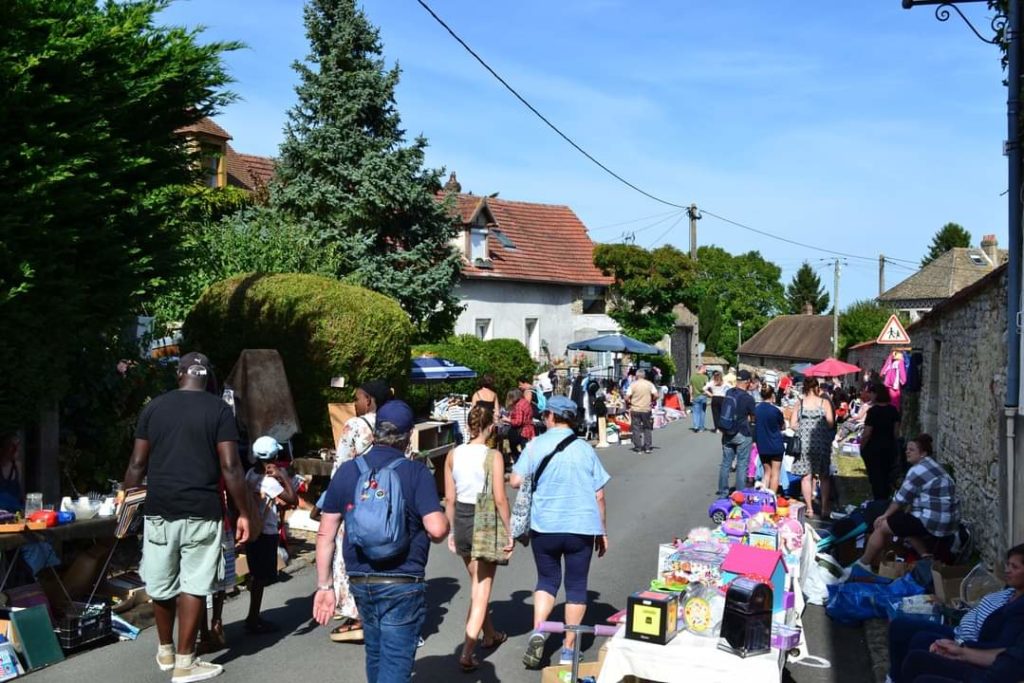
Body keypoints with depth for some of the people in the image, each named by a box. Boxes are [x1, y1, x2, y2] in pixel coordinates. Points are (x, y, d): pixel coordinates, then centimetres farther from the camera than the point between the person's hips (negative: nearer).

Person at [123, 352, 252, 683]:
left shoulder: (154, 407, 7)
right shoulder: (219, 409, -3)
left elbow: (137, 464, 6)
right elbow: (230, 467, -8)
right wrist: (244, 512, -2)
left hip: (159, 510, 3)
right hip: (200, 511, -3)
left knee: (161, 585, 15)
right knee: (193, 586, 3)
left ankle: (165, 652, 31)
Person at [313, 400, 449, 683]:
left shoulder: (347, 471, 1)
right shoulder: (416, 472, -11)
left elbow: (325, 534, 2)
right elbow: (437, 529, -20)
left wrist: (324, 585, 9)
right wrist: (444, 522, 3)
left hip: (360, 582, 5)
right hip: (402, 585, -5)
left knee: (375, 655, 24)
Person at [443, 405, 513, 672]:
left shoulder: (453, 455, -1)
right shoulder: (493, 456, -14)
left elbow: (450, 498, 4)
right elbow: (500, 499, -15)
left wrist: (451, 530, 14)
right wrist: (509, 531, -5)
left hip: (461, 521, 5)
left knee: (477, 584, 23)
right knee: (482, 590, 3)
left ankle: (490, 635, 42)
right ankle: (467, 654, -2)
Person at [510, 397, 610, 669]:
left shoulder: (536, 445, -3)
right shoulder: (585, 449, 2)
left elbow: (516, 481, -8)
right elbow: (599, 495, 3)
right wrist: (602, 531, 13)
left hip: (544, 526, 0)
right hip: (581, 527, 0)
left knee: (547, 579, 17)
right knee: (576, 585, 11)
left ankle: (538, 631, -4)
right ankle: (568, 649, 15)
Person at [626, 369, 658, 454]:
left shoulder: (633, 385, -5)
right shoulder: (649, 384, 0)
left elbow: (627, 398, -10)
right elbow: (656, 395, -6)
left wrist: (629, 402, 9)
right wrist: (652, 401, 11)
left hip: (635, 409, -2)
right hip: (646, 409, 2)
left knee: (636, 429, 5)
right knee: (647, 428, 13)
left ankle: (638, 448, 4)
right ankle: (647, 447, 12)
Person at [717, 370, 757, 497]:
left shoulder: (728, 393, 0)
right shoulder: (748, 398, -14)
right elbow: (752, 417, -1)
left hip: (727, 433, 5)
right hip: (742, 434, -5)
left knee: (725, 463, 11)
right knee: (742, 465, 4)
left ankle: (722, 493, 17)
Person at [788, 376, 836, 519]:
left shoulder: (799, 403, 1)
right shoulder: (824, 402, -3)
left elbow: (793, 424, -1)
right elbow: (830, 423, -10)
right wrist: (821, 427, 11)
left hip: (804, 442, 1)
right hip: (822, 442, -1)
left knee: (806, 476, 6)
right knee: (824, 476, 10)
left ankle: (809, 508, 6)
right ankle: (825, 508, 12)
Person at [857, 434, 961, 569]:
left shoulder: (918, 470, -15)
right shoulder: (931, 466, 17)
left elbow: (901, 499, -8)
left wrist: (885, 515, 5)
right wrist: (904, 514, 14)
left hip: (934, 522, -10)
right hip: (948, 521, 10)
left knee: (881, 526, 0)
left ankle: (863, 564, 12)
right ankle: (926, 555, 19)